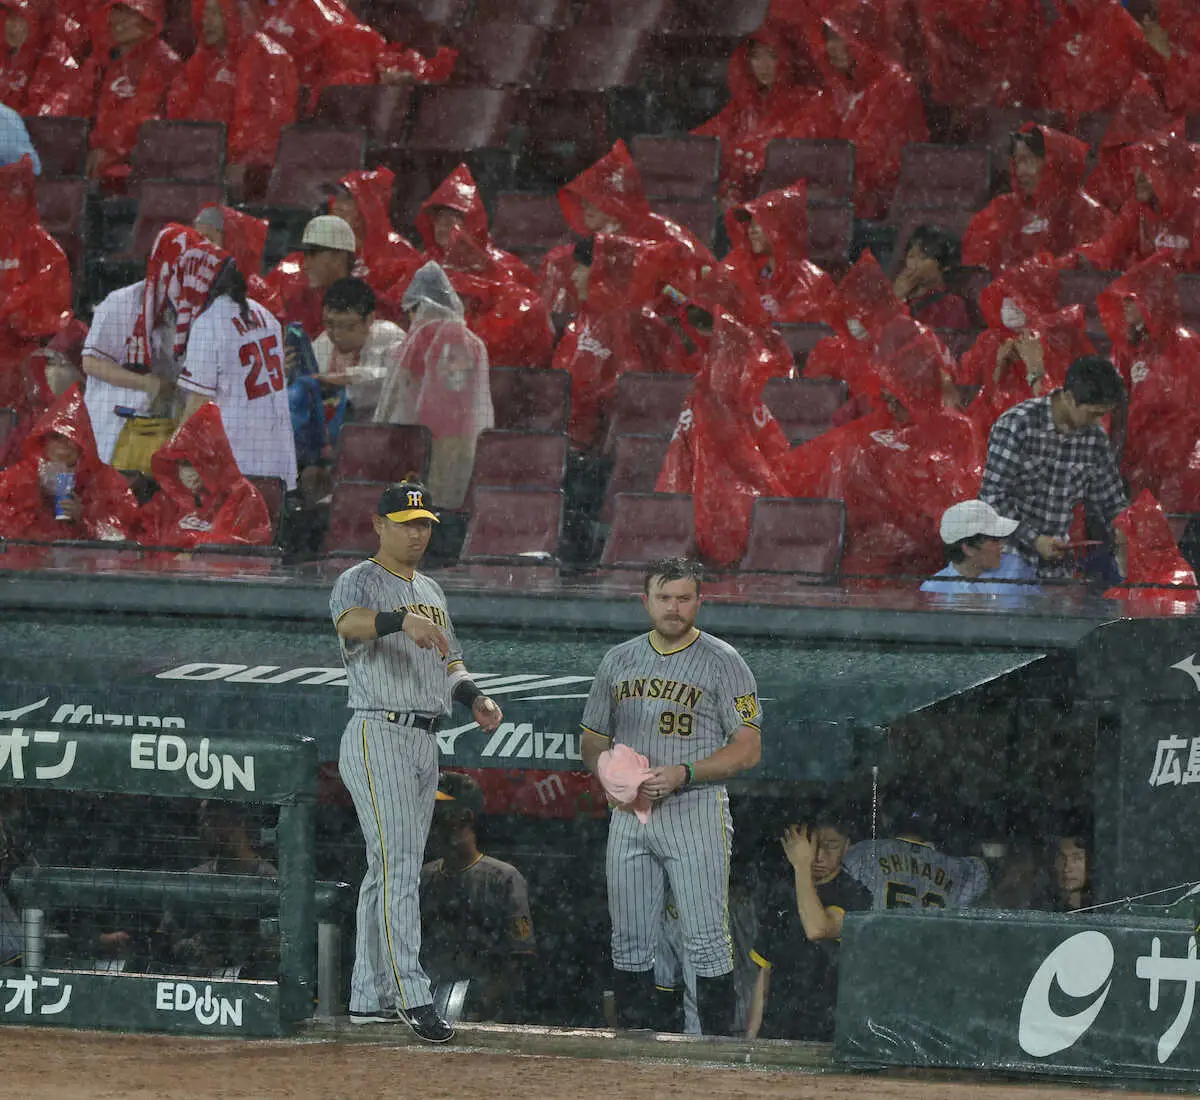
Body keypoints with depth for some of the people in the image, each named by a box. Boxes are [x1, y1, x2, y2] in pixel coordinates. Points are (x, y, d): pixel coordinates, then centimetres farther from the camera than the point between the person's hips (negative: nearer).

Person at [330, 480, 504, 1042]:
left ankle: (369, 996, 15)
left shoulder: (431, 592, 20)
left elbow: (449, 661, 23)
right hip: (378, 737, -9)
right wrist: (402, 620, -51)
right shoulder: (360, 582, -7)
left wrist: (474, 698, 1)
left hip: (425, 743, 9)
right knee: (399, 867, -16)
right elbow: (350, 620, -30)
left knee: (391, 869, 11)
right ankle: (411, 995, -21)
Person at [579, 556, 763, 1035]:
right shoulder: (619, 660, 14)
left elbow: (748, 749, -5)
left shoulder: (722, 662, -1)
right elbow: (593, 741, 20)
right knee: (629, 941, 6)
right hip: (629, 813, 5)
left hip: (695, 812, -5)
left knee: (705, 938, -11)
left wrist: (682, 773, -17)